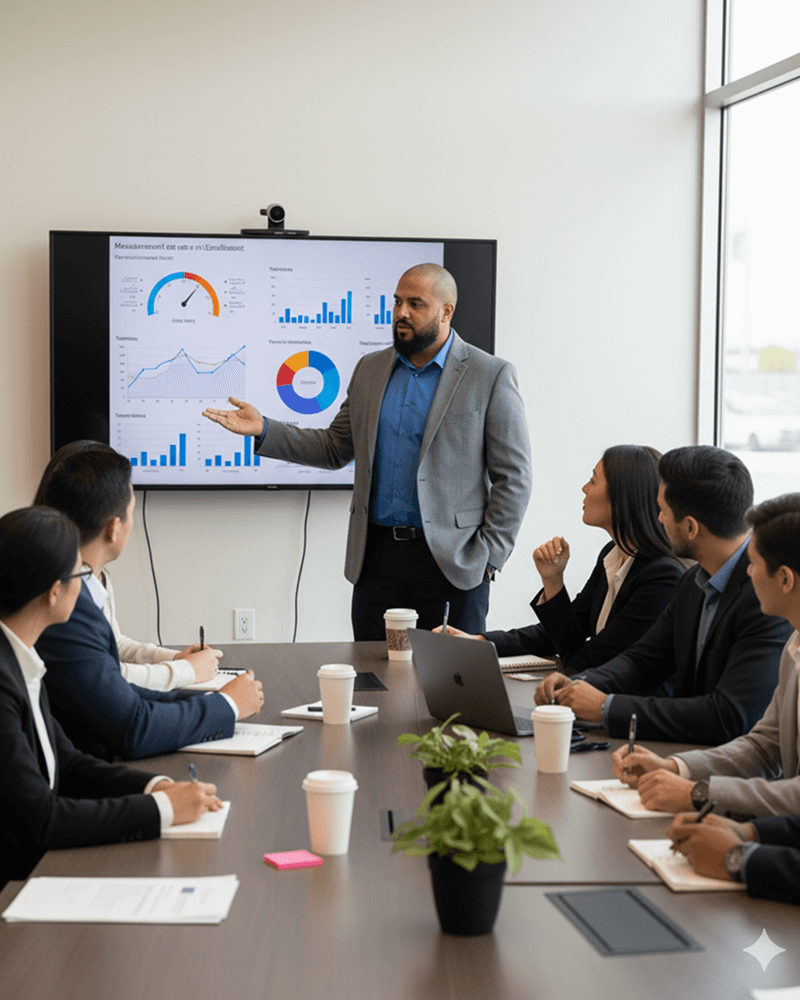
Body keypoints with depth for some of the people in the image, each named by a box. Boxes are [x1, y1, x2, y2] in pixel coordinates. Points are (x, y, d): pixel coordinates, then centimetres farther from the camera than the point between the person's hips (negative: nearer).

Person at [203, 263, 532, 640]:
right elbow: (335, 448, 15)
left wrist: (488, 556, -10)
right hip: (376, 558, 4)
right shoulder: (370, 369, 12)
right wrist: (263, 430, 3)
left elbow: (513, 476, -4)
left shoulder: (491, 376, -4)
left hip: (452, 564, -4)